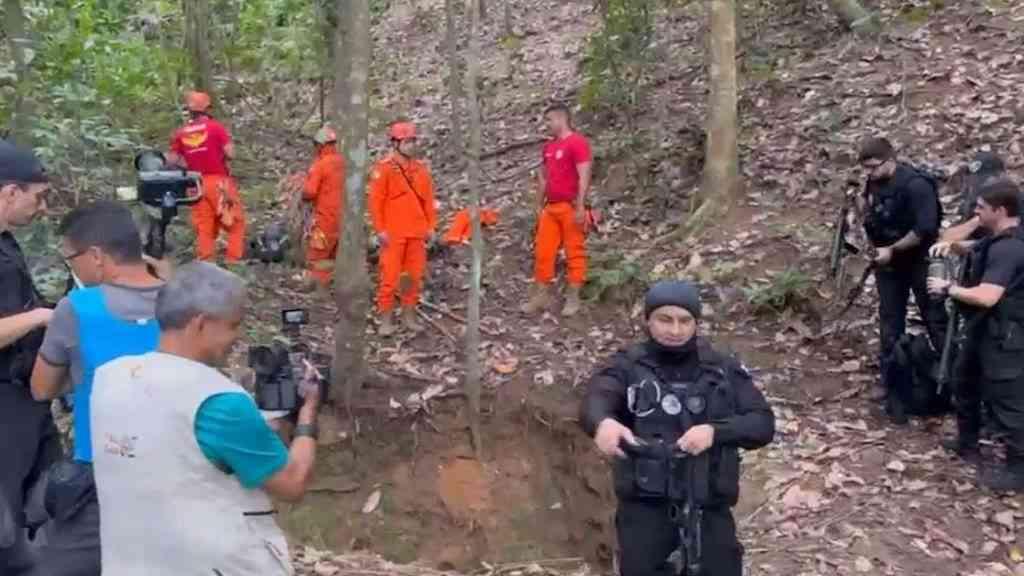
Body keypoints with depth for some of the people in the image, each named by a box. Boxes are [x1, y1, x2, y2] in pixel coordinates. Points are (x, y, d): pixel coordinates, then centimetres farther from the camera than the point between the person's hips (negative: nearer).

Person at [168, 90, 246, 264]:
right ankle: (233, 258, 1)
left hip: (197, 184, 4)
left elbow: (172, 160, 2)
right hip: (219, 181, -4)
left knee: (203, 225, 11)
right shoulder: (216, 127, -8)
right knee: (235, 221, 6)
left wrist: (190, 164, 15)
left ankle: (204, 261, 10)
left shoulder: (180, 133, 3)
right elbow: (230, 154, -13)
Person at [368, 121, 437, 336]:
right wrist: (380, 230, -10)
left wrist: (431, 226, 9)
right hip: (393, 234, -5)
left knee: (415, 276, 9)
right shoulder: (384, 167, -6)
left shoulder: (421, 169, 10)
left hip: (417, 233, 5)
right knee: (389, 276, -3)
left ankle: (409, 316, 21)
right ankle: (385, 320, 6)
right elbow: (376, 200, -7)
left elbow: (429, 199, 14)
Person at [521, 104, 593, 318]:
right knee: (542, 252, 6)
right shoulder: (548, 147, 14)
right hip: (551, 207, 8)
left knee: (574, 253, -1)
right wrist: (539, 205, 17)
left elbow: (584, 176, -15)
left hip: (571, 207, -8)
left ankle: (573, 299, 5)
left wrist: (580, 206, -19)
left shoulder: (578, 142, -9)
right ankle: (541, 295, 14)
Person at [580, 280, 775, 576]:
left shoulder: (724, 370, 4)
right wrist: (603, 422, -45)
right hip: (645, 503, -1)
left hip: (708, 505, 1)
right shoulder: (628, 367, 0)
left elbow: (763, 424, -8)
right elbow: (595, 400, -20)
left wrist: (714, 430, -28)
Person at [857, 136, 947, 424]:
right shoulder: (873, 183, -1)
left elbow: (926, 229, -28)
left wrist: (892, 249, -22)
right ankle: (891, 381, 22)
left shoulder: (915, 185, -23)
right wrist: (874, 245, 1)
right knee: (890, 322, 12)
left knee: (934, 320, 2)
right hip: (888, 262, 7)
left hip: (919, 261, -7)